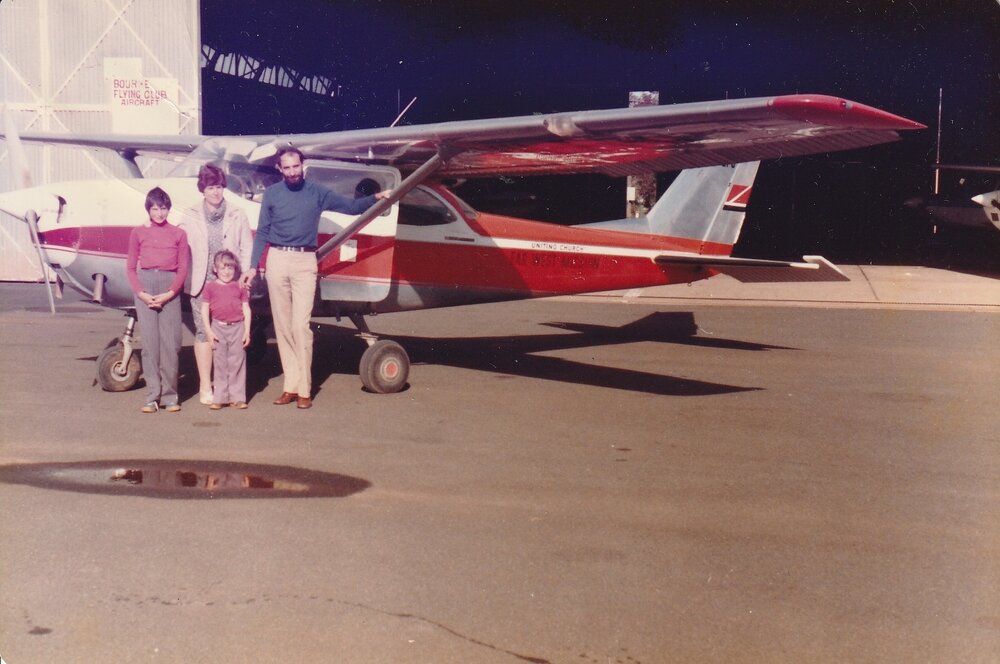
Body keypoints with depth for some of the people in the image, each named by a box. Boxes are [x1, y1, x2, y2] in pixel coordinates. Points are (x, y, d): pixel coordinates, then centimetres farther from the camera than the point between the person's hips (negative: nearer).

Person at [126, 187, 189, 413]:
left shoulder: (178, 234, 9)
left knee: (170, 342, -3)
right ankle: (152, 396, 2)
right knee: (149, 341, -1)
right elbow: (130, 267, 9)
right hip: (145, 285, 0)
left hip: (170, 288, 0)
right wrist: (141, 293, -6)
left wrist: (169, 294, -8)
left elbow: (183, 268, 5)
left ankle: (170, 396, 4)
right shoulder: (138, 233, 9)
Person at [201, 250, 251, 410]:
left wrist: (247, 331, -1)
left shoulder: (240, 287, 7)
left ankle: (237, 397, 6)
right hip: (218, 328, 0)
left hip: (237, 327, 0)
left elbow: (246, 310, 6)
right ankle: (219, 398, 9)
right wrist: (209, 331, -5)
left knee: (237, 363, 1)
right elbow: (204, 310, 2)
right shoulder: (210, 287, 4)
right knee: (220, 364, 4)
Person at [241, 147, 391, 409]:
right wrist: (253, 266, 6)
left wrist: (375, 198, -8)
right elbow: (262, 232, 10)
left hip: (305, 262, -2)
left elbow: (351, 206, 8)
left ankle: (304, 389, -6)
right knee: (282, 325, 4)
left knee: (301, 325, -10)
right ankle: (290, 385, 10)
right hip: (277, 260, 2)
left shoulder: (317, 193, 6)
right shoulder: (271, 193, 8)